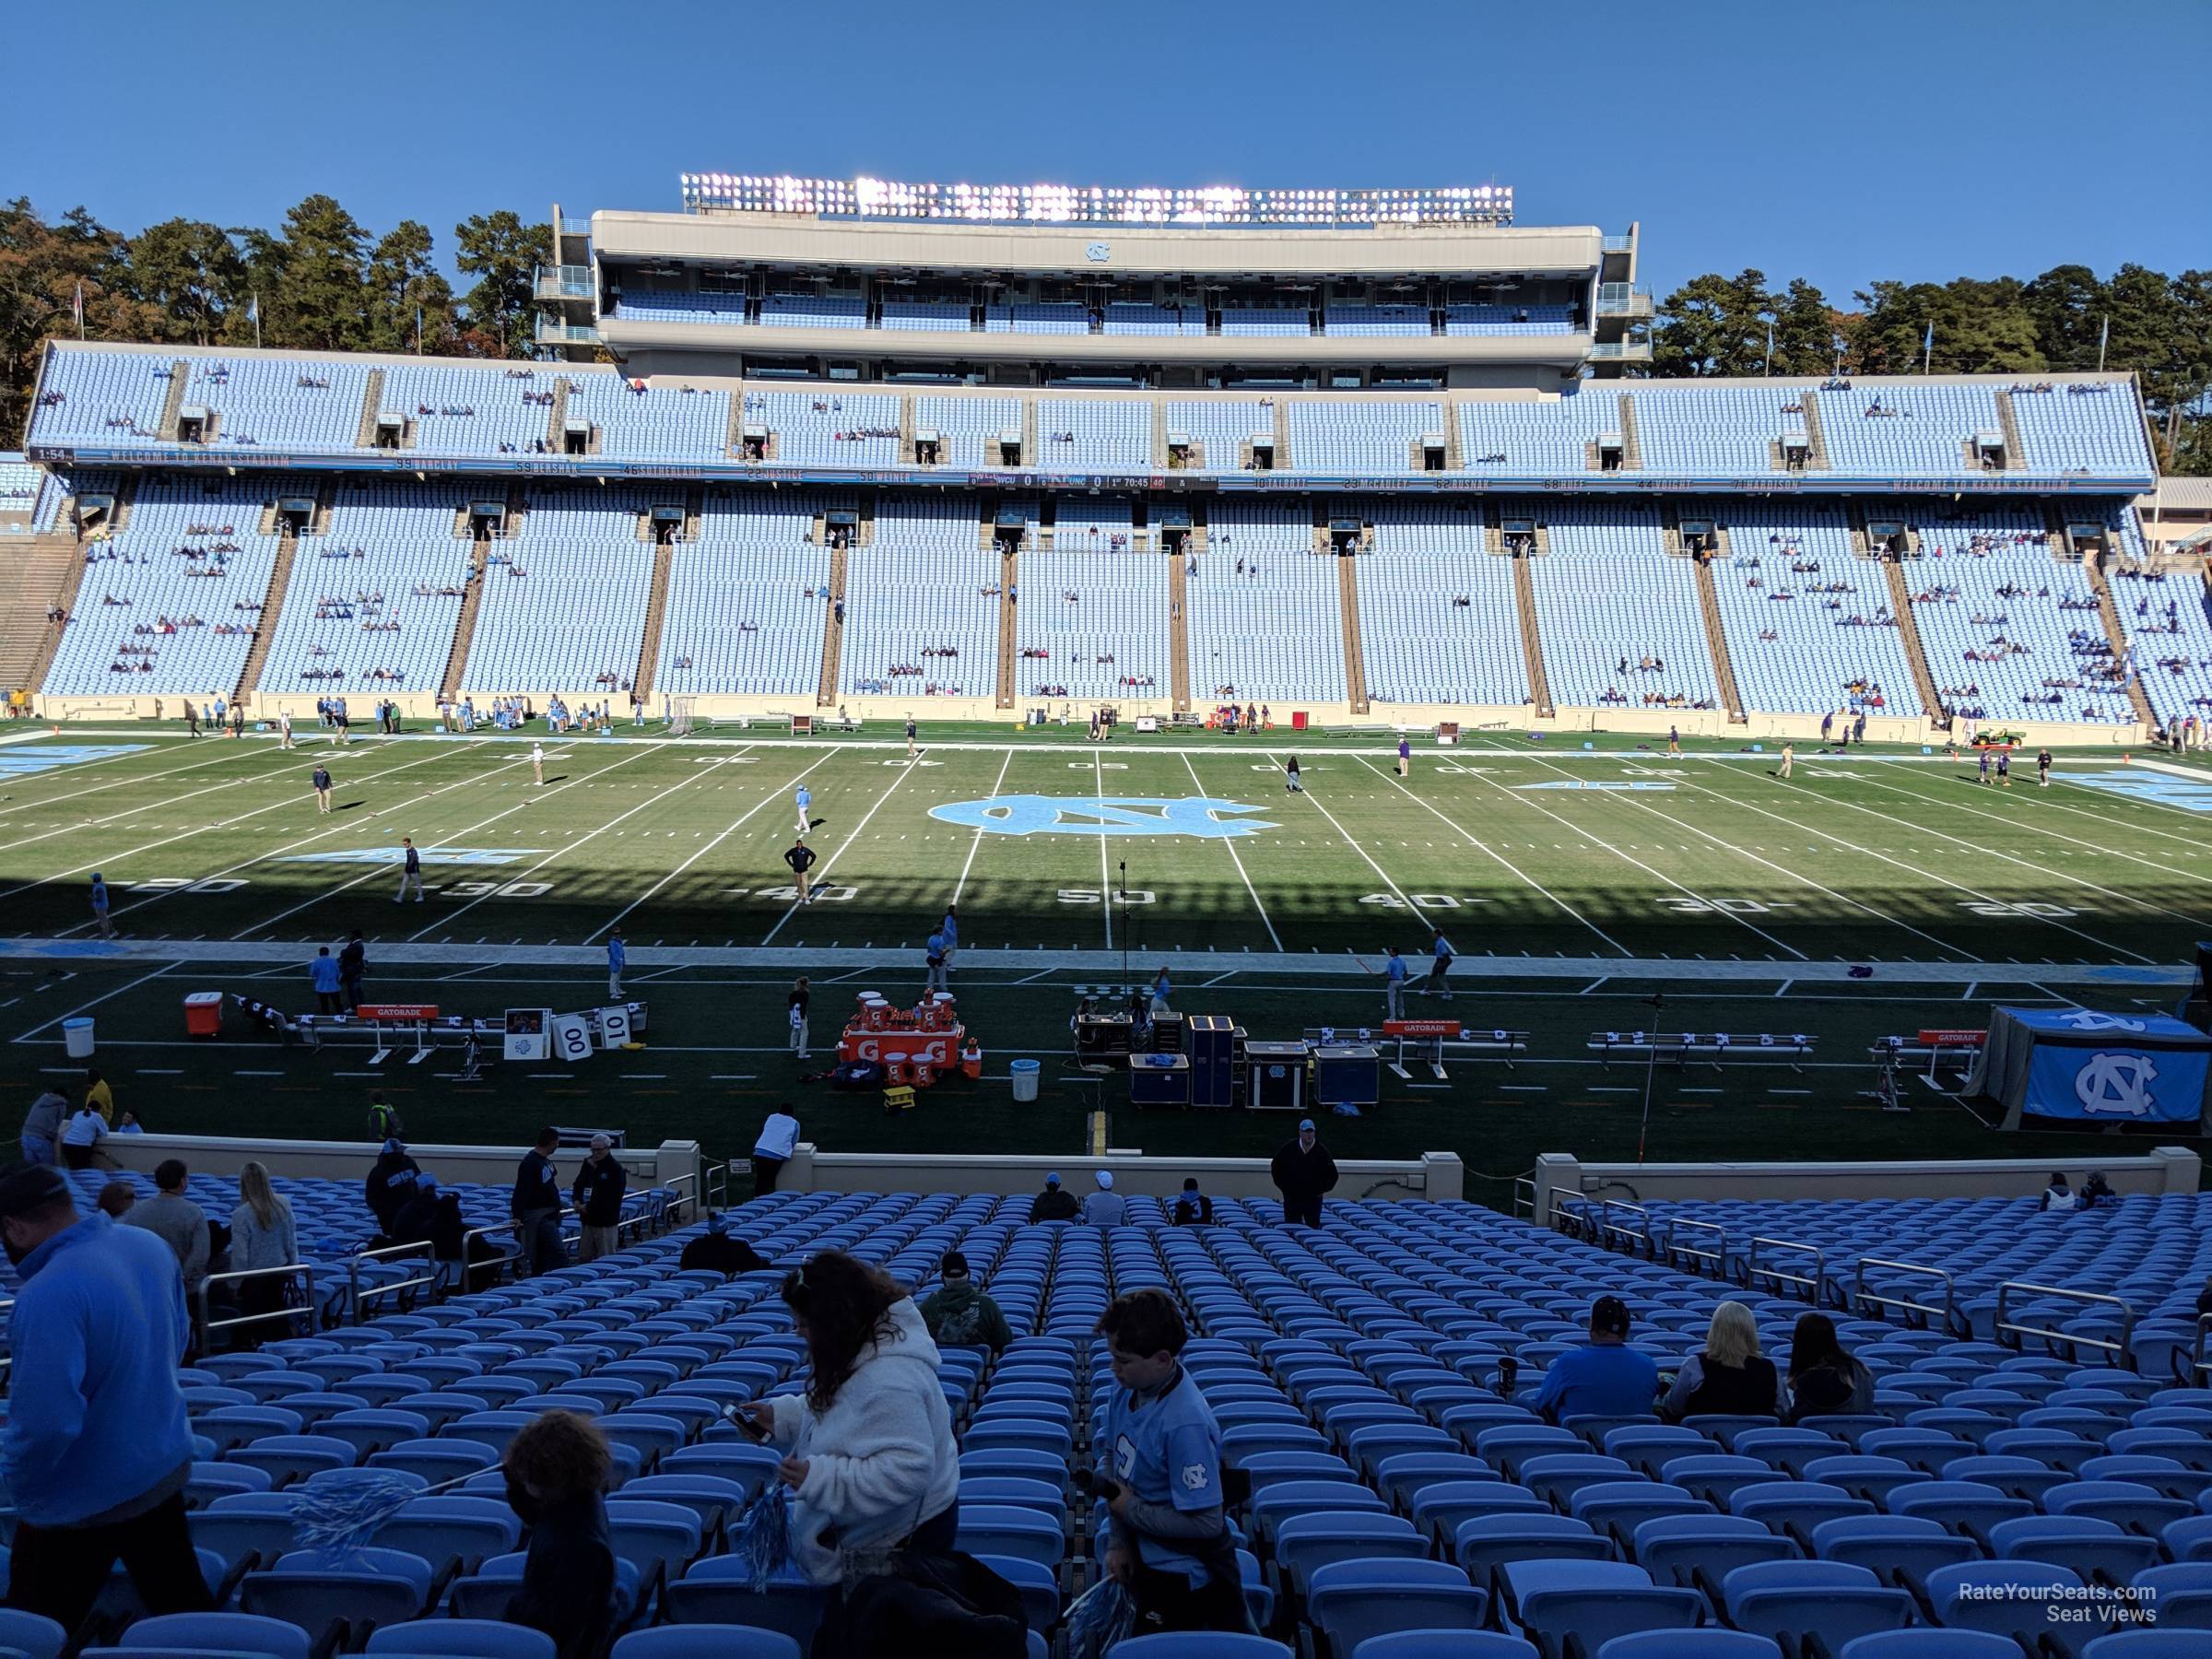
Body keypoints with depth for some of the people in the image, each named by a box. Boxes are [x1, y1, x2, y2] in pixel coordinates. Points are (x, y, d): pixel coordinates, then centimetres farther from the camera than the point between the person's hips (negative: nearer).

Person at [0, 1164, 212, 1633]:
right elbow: (178, 1334, 11)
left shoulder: (48, 1295, -29)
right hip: (163, 1467, 7)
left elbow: (46, 1422, -28)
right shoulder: (150, 1246, -4)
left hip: (84, 1502, -7)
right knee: (183, 1603, 18)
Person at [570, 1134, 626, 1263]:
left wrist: (589, 1207, -15)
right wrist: (577, 1201, -3)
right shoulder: (588, 1164, 12)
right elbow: (578, 1185, 18)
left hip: (606, 1222, -7)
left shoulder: (615, 1168, -9)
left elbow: (611, 1197, -15)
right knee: (584, 1259, 9)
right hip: (588, 1220, 7)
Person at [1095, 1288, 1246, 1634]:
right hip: (1141, 1561, 8)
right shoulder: (1127, 1388, -10)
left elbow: (1205, 1524, -28)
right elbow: (1110, 1456, 5)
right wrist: (1117, 1542, -2)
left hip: (1182, 1580, -8)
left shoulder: (1186, 1424, -32)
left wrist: (1130, 1508, -18)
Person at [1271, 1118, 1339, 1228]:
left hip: (1313, 1199, 0)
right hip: (1291, 1198, 0)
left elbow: (1332, 1175, 8)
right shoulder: (1288, 1148, -4)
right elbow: (1275, 1167, 9)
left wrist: (1322, 1189, 1)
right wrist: (1283, 1187, 4)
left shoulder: (1322, 1152, -4)